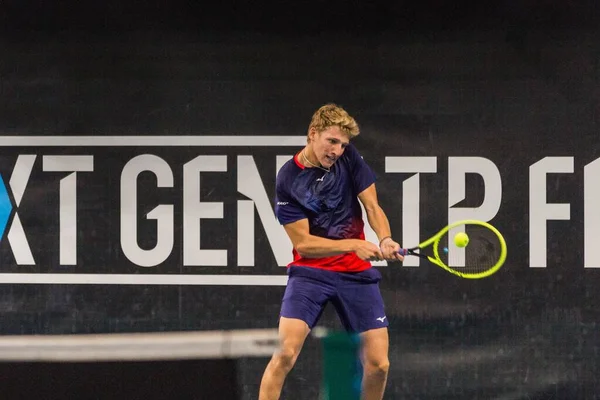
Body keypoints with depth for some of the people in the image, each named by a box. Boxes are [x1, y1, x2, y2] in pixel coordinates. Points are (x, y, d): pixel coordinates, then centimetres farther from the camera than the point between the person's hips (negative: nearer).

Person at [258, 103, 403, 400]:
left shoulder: (349, 158, -1)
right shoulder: (288, 180, -11)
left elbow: (372, 207, 1)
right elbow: (303, 242, -12)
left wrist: (385, 239, -21)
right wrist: (354, 245, -23)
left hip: (357, 273, 3)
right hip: (310, 272, -3)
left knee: (378, 364, -3)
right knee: (286, 353, -20)